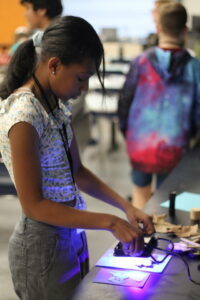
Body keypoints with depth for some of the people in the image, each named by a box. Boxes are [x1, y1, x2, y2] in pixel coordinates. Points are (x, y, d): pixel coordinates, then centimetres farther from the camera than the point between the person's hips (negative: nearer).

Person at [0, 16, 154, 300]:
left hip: (72, 232, 8)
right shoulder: (24, 114, -24)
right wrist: (110, 222, -22)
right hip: (43, 245, -8)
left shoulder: (58, 105, 3)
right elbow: (33, 205, -22)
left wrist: (126, 206, 0)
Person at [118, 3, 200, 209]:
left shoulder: (141, 62, -10)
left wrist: (125, 130, 13)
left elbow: (125, 101, -3)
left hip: (140, 144, 1)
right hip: (173, 149, 0)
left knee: (140, 191, 22)